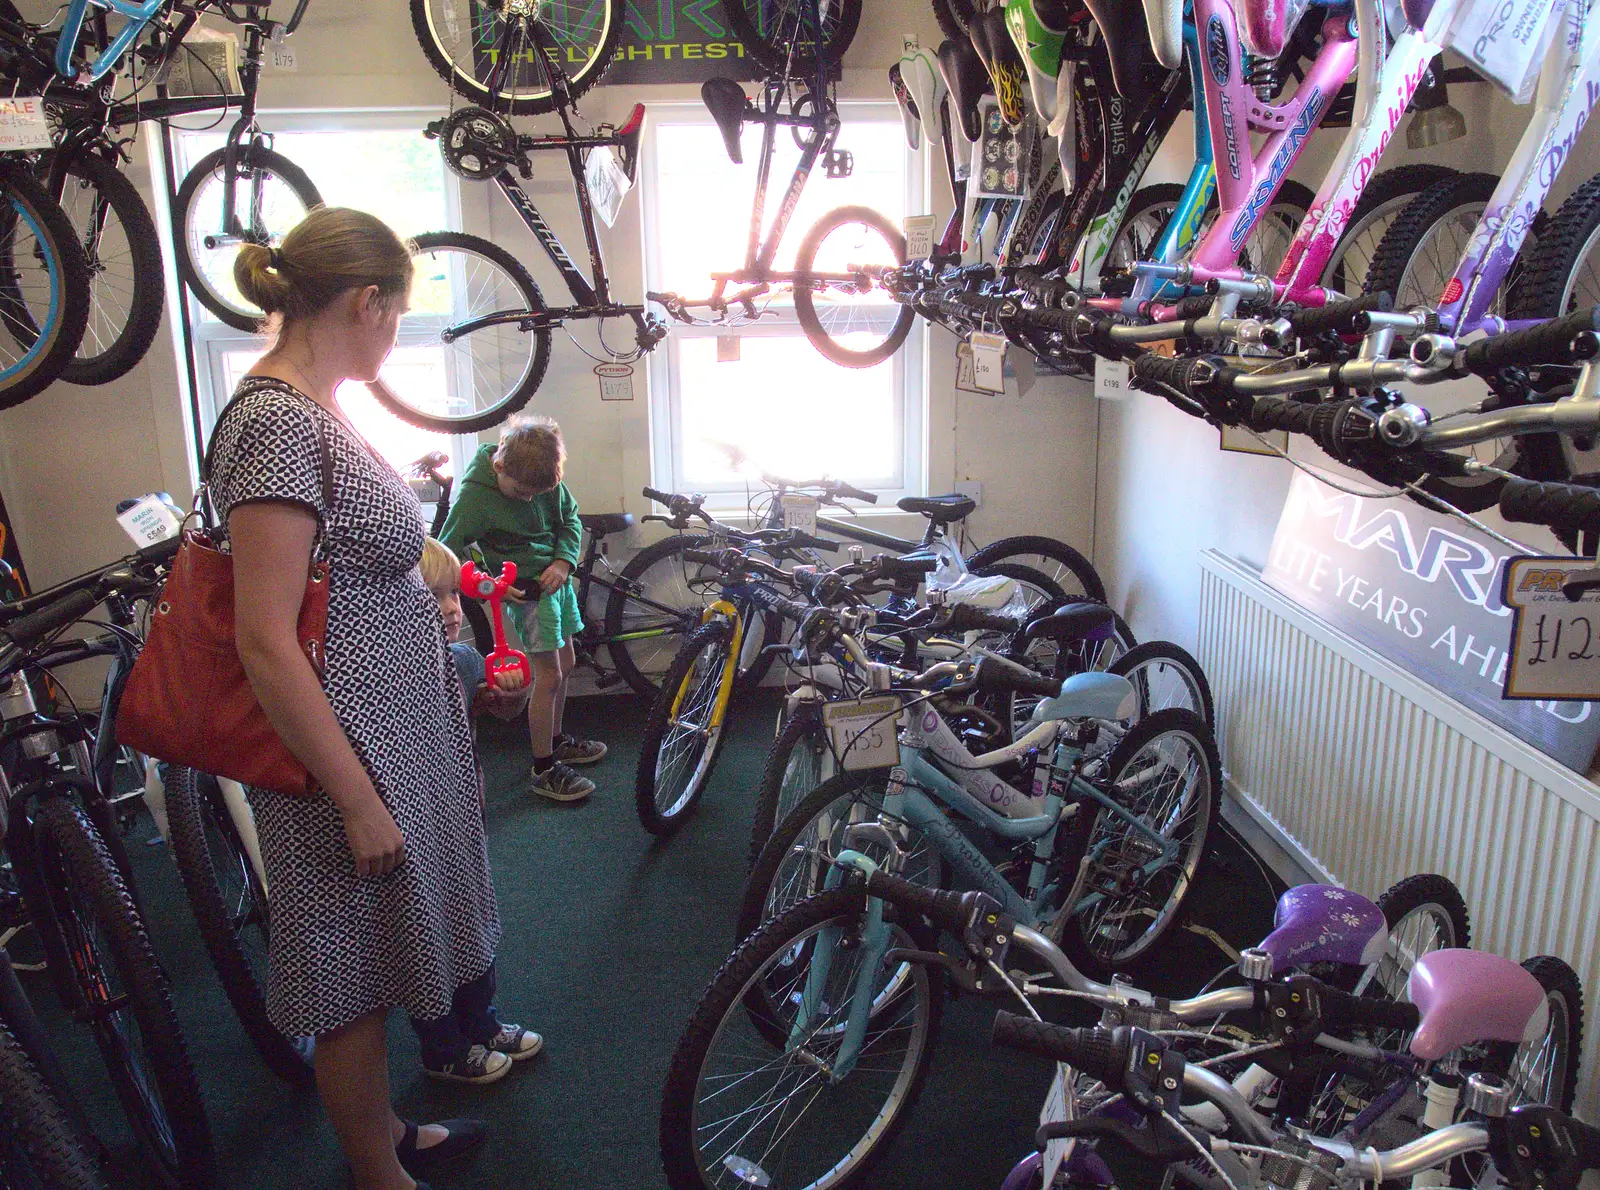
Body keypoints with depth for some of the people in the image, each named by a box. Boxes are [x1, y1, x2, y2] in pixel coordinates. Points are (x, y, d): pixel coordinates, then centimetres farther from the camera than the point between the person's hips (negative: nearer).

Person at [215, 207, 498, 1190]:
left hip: (392, 733, 10)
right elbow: (267, 644, -25)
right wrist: (360, 802, -22)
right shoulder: (278, 425, -22)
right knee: (353, 976, 9)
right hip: (347, 753, -10)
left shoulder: (309, 408, 8)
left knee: (377, 963, 23)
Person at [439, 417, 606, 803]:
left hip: (557, 579, 7)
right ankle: (544, 769, 5)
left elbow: (569, 519, 9)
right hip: (527, 590, -7)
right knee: (549, 676, -6)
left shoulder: (545, 480, -4)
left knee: (565, 663, 18)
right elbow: (449, 553, -14)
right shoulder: (475, 495, -21)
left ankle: (556, 740, 37)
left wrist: (564, 561, -6)